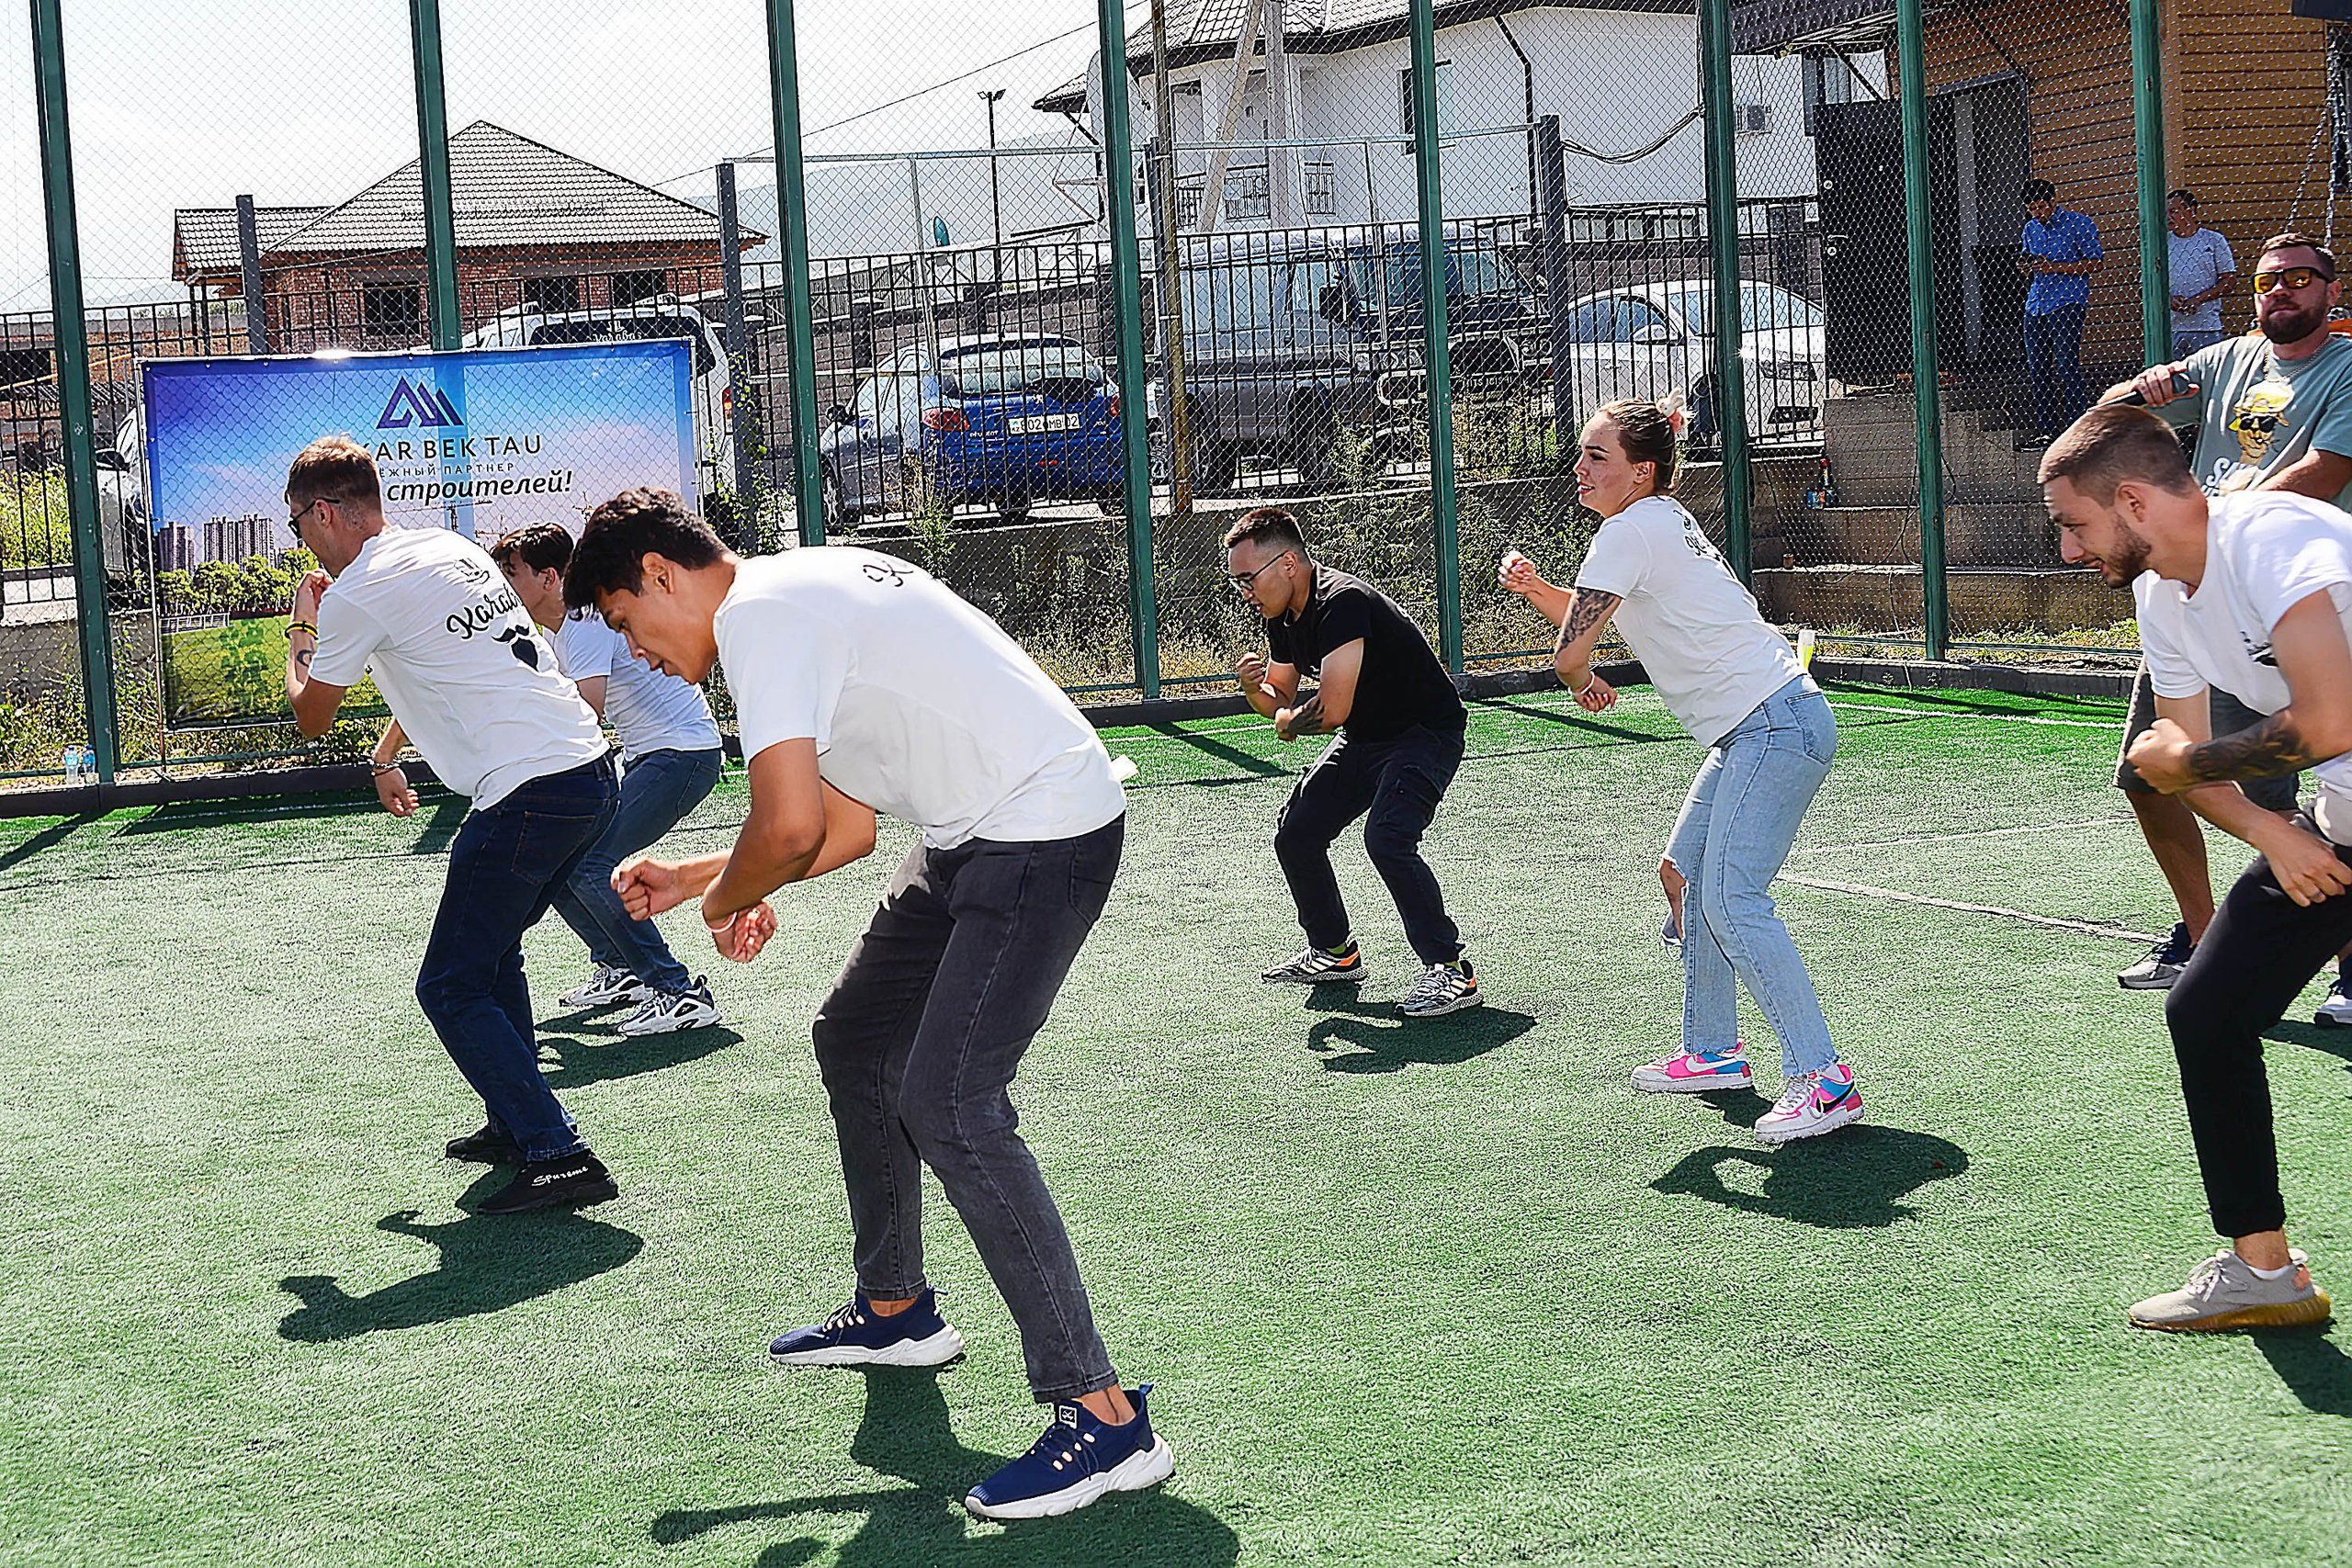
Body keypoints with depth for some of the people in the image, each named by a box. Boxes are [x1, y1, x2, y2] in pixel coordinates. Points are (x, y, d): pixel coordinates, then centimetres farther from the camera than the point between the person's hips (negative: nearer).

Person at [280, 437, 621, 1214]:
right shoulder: (450, 549, 18)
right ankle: (515, 1124, 32)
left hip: (527, 795, -9)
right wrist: (386, 756, 43)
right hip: (592, 773, 9)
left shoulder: (357, 597, -7)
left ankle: (559, 1157, -9)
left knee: (452, 989, -1)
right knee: (492, 952, 25)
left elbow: (310, 716, 9)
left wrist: (301, 632, 26)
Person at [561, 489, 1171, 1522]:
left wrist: (724, 899, -3)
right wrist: (692, 881, 20)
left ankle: (1104, 1418, -19)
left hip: (1046, 834, -11)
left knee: (947, 1105, -19)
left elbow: (788, 826, -24)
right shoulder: (797, 602, 18)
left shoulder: (757, 613, -14)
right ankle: (898, 1314, 38)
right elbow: (845, 828, 22)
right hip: (974, 836, 11)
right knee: (854, 1038, 22)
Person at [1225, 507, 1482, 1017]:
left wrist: (1289, 721, -9)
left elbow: (1332, 711, -32)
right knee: (1295, 834, 6)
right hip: (1365, 739, 10)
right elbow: (1280, 701, 15)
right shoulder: (1283, 615, 1)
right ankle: (1334, 952, 25)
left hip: (1427, 731, -10)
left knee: (1387, 837, -28)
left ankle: (1451, 970, -20)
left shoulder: (1341, 602, -28)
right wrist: (1254, 687, -10)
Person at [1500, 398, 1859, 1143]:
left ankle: (1822, 1077, -21)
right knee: (1685, 875, 16)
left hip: (1775, 725, -11)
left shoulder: (1632, 530, -13)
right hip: (1752, 731, 11)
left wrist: (1586, 685, 8)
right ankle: (1713, 1052, 25)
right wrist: (1533, 585, 9)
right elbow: (1587, 618, 28)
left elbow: (1570, 651, -15)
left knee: (1731, 901, -18)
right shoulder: (1660, 522, 17)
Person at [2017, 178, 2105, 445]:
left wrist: (2054, 268, -15)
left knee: (2067, 366, -11)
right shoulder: (2031, 228, 18)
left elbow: (2094, 263, -6)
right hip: (2036, 303, 7)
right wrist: (2025, 267, 1)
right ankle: (2048, 430, 10)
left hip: (2067, 304, -7)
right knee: (2037, 370, 4)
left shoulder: (2079, 223, -2)